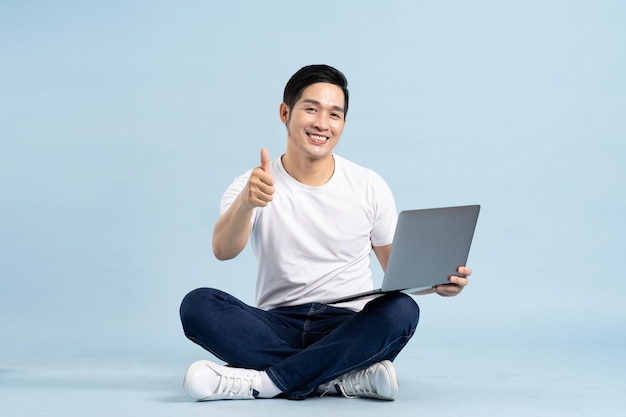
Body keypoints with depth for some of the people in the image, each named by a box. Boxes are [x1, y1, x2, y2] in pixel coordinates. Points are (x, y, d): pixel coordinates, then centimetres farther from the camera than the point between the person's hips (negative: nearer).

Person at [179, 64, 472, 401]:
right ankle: (347, 378, -28)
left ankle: (260, 383, -28)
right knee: (198, 304, -26)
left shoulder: (369, 187, 5)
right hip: (276, 328, 0)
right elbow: (223, 251, -19)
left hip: (348, 331, 0)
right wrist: (246, 202, -41)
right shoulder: (253, 186, 0)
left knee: (401, 310, -31)